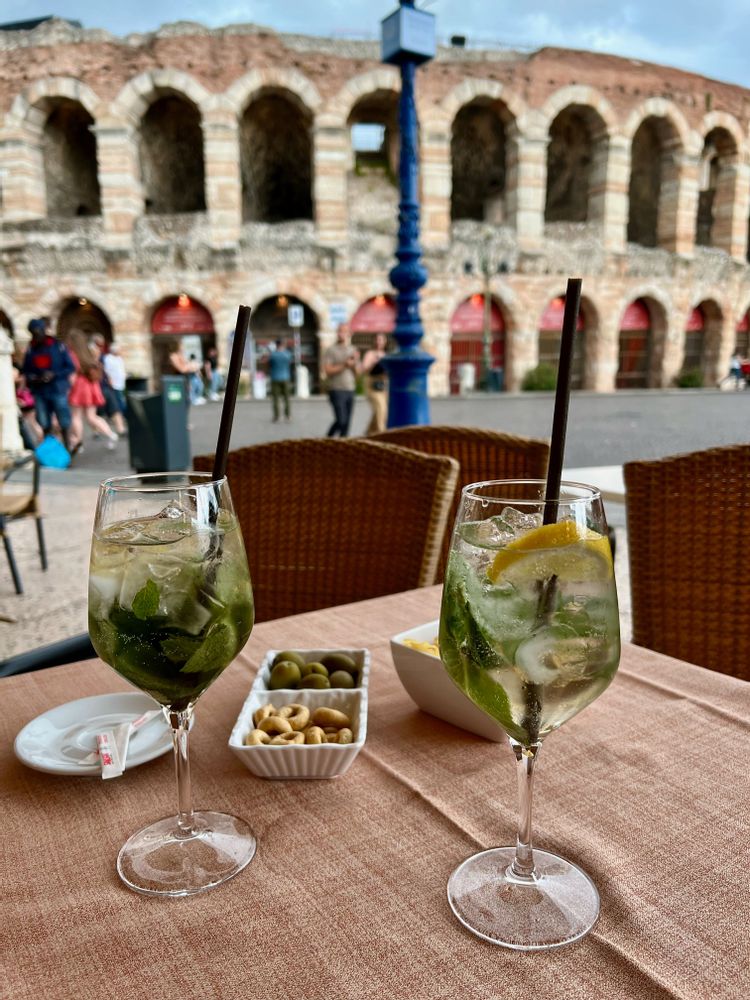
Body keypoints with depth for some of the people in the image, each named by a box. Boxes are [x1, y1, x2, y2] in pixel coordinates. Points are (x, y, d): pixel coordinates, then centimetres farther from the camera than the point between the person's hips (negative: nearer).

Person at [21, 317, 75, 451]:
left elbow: (71, 367, -3)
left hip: (58, 390, -3)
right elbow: (25, 370, 16)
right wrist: (30, 377, -7)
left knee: (64, 422, 0)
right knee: (45, 424, 5)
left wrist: (54, 374, -16)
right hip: (39, 392, 3)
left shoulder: (58, 346, -2)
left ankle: (67, 448, 9)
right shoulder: (30, 350, 8)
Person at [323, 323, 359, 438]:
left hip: (350, 390, 5)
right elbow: (327, 370, -11)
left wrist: (354, 363, -8)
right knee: (341, 420, -13)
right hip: (337, 390, -5)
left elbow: (357, 373, 11)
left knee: (347, 422, 3)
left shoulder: (353, 350, 13)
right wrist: (344, 365, -17)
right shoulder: (331, 350, -2)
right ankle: (328, 438, 7)